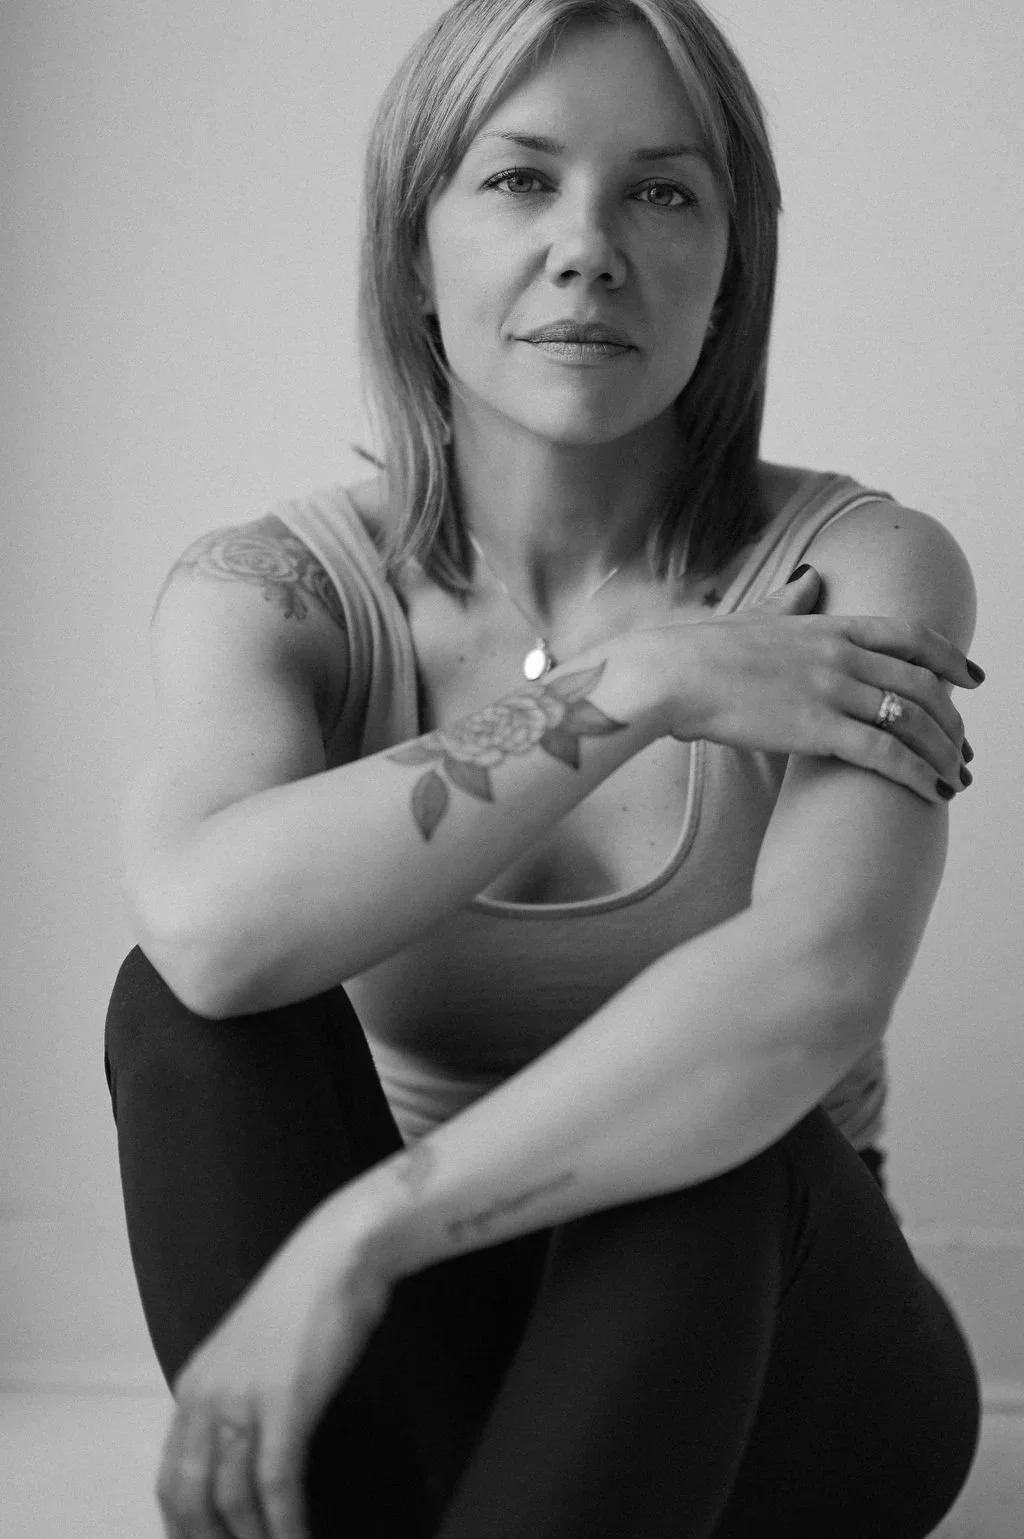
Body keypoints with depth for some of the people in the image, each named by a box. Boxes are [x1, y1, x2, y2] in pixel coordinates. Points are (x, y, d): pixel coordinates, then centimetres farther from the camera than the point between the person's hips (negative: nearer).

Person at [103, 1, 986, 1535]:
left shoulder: (859, 574, -12)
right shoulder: (276, 589, -7)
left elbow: (813, 983, -31)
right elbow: (208, 923, -30)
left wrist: (359, 1236, -35)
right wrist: (630, 688, -28)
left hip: (755, 1329, -1)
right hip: (412, 1353, 2)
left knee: (709, 1135, -34)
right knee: (193, 1000, -26)